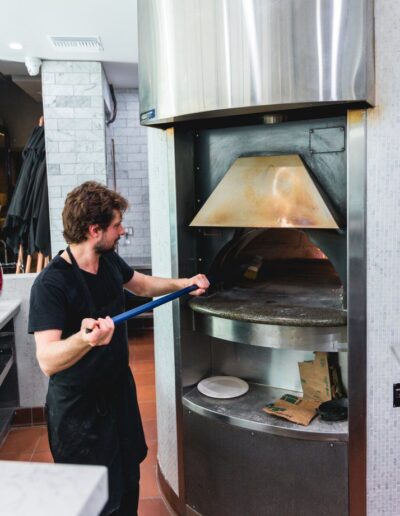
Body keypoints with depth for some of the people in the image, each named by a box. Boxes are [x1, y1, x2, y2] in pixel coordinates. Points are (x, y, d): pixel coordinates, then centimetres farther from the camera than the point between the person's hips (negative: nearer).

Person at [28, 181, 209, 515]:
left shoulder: (109, 261, -2)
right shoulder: (51, 284, -26)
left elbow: (143, 285, 18)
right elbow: (47, 360, -34)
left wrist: (182, 283, 6)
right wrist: (85, 338, -53)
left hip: (119, 390, 7)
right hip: (79, 409, -7)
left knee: (129, 482, 21)